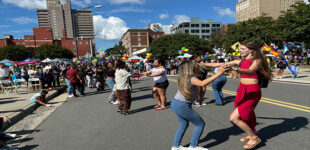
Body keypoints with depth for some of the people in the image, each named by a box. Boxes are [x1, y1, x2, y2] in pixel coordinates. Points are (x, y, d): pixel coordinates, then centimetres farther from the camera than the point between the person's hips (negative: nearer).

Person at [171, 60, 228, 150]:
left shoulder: (184, 77, 4)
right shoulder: (191, 78, -22)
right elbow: (202, 83, -41)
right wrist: (218, 74, -41)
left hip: (175, 104, 9)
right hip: (182, 106, -9)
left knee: (183, 125, 24)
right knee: (200, 124, 8)